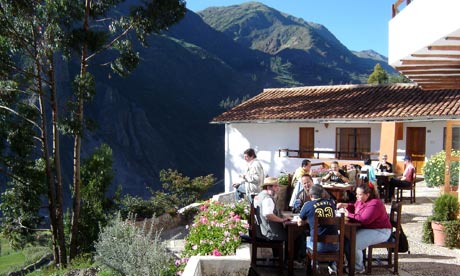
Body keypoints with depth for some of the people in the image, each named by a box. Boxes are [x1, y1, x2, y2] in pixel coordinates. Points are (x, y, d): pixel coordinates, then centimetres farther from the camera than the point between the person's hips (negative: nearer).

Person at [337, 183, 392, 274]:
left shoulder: (374, 204, -25)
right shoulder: (361, 200, 5)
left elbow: (364, 219, -35)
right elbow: (354, 207, 26)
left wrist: (349, 215, -24)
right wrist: (346, 205, 5)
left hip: (380, 232, -10)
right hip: (366, 228, 10)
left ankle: (358, 268, 0)